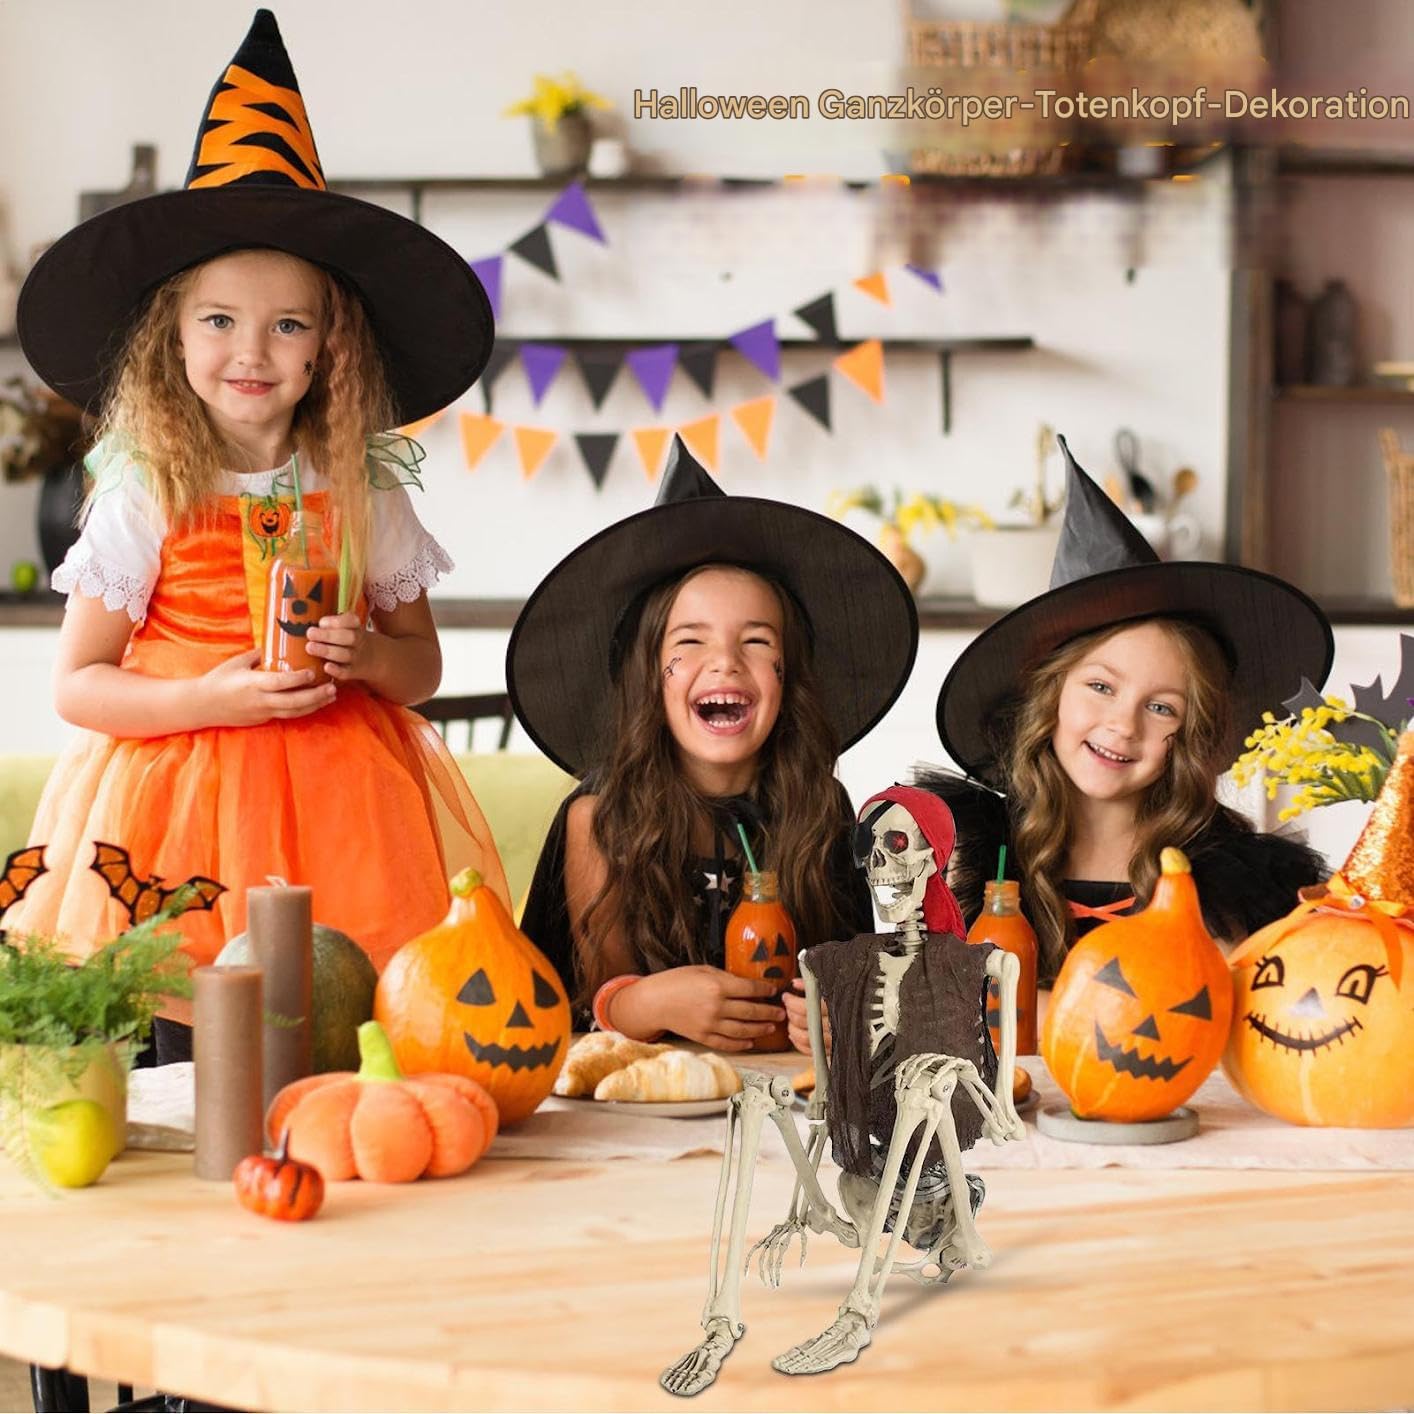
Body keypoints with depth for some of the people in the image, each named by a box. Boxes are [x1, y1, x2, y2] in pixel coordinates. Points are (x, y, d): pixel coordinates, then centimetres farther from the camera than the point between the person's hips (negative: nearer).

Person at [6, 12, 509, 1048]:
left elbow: (424, 667, 13)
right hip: (179, 800, -2)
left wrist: (369, 658, -9)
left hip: (338, 804, 2)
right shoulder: (144, 495, -2)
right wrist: (207, 699, -16)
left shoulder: (363, 494, 5)